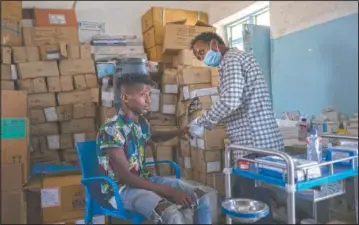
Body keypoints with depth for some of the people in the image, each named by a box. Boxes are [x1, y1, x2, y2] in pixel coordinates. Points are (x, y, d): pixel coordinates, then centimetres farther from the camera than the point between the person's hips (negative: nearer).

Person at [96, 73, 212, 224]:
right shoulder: (112, 129, -22)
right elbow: (125, 176, -25)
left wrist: (179, 132, 9)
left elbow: (154, 137, 28)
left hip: (143, 179, 8)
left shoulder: (142, 122, 3)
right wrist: (169, 191, -25)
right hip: (121, 188, -7)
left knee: (202, 198, -3)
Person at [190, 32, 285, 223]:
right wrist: (213, 121, 17)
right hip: (261, 141, 10)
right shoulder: (237, 59, 24)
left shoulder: (232, 59, -7)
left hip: (255, 144, -10)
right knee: (242, 197, 17)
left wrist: (202, 122, -10)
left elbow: (230, 101, -23)